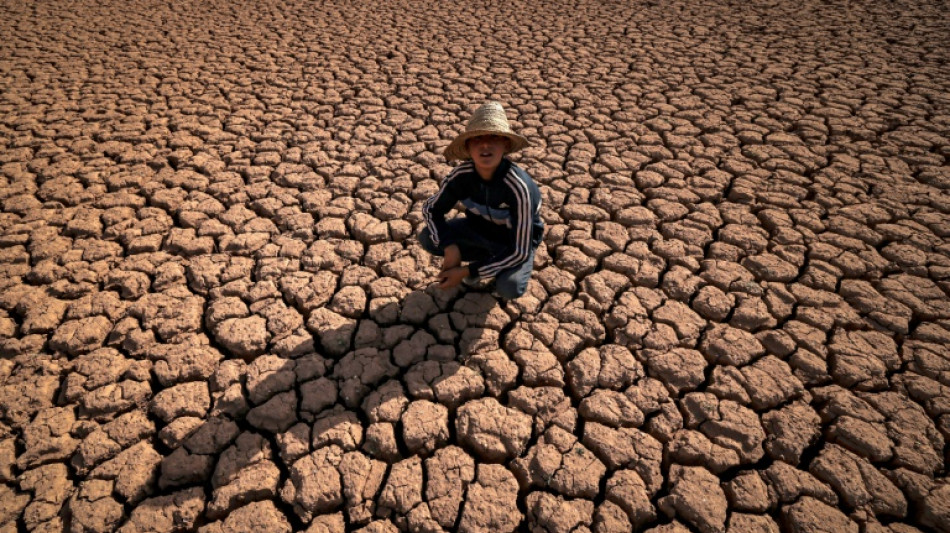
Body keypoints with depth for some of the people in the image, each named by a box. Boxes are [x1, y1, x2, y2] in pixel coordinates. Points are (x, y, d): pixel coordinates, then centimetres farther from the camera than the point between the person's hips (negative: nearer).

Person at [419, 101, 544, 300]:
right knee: (427, 237, -16)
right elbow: (431, 209, -8)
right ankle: (482, 258, 6)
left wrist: (467, 271, -30)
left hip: (516, 242, -4)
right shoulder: (461, 175, -23)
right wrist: (450, 247, -25)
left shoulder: (518, 186, -35)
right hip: (480, 230, 4)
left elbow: (519, 251, -31)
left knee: (509, 288, -32)